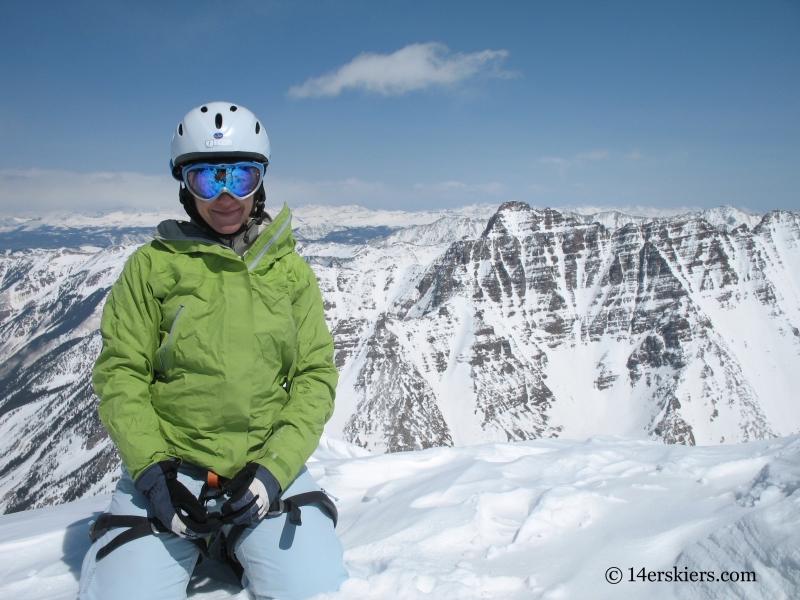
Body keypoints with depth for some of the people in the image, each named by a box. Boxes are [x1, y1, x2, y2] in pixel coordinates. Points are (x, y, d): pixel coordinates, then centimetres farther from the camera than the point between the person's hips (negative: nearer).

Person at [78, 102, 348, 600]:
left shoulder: (291, 271, 4)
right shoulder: (152, 265, 1)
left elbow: (315, 375, 1)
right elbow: (120, 373, 0)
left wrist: (275, 466, -11)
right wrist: (150, 466, -13)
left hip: (268, 464, 1)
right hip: (167, 469, -1)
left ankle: (243, 550, 13)